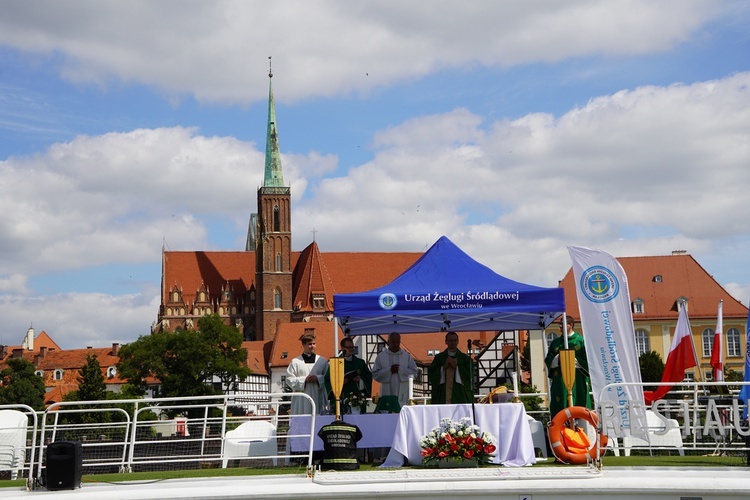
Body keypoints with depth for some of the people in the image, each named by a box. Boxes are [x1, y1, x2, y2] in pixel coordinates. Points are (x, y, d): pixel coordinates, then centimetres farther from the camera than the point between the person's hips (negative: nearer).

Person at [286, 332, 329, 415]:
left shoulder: (322, 361, 11)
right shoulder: (295, 362, 7)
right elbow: (289, 380, 1)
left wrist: (318, 378, -12)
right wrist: (304, 379, -10)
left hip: (318, 399, 1)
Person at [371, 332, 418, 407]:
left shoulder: (407, 356, 8)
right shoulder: (381, 356, 6)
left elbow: (414, 373, 3)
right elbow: (375, 374, 0)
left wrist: (401, 370, -10)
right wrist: (389, 370, -11)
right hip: (387, 394, 0)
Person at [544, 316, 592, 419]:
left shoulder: (580, 340, 4)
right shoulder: (555, 342, 17)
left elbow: (586, 360, -2)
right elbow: (548, 361, 11)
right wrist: (557, 358, -8)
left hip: (577, 381, -3)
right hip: (560, 382, 3)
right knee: (559, 407, -2)